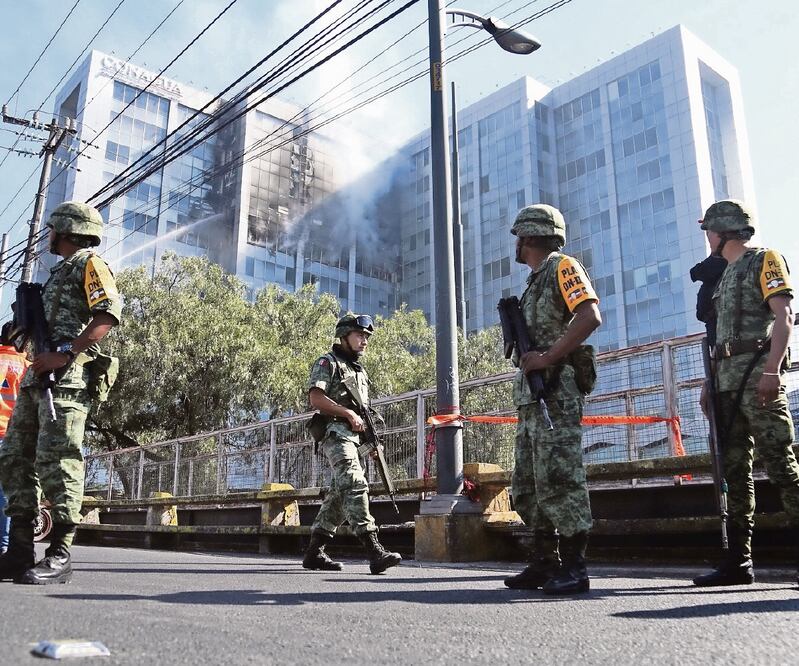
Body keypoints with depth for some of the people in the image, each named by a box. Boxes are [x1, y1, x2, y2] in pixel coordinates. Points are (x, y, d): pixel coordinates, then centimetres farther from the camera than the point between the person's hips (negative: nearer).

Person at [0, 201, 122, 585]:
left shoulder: (89, 264, 1)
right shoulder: (58, 274, 30)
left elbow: (109, 315, -16)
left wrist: (64, 354, -22)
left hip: (67, 378, -10)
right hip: (37, 378, 10)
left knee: (56, 462, -13)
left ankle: (60, 556, -10)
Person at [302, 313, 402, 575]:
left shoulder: (360, 370, 26)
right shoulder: (328, 362, 1)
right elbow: (316, 398, -12)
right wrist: (348, 413, -15)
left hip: (353, 436, 9)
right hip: (336, 433, -9)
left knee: (339, 494, 9)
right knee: (355, 487, -19)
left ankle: (314, 552, 16)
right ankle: (374, 552, -27)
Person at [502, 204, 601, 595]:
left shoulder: (563, 267, -2)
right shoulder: (535, 282, 26)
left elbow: (590, 316, -18)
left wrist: (547, 358, -21)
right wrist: (526, 357, 6)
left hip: (557, 390, -10)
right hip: (532, 393, 10)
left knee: (558, 476, -11)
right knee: (528, 484, 10)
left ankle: (574, 566, -4)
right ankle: (546, 562, 17)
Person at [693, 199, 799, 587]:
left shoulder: (764, 260, 3)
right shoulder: (725, 275, 25)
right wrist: (710, 384, 17)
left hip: (757, 374, -8)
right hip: (727, 381, 8)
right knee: (735, 470, 5)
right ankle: (738, 560, 8)